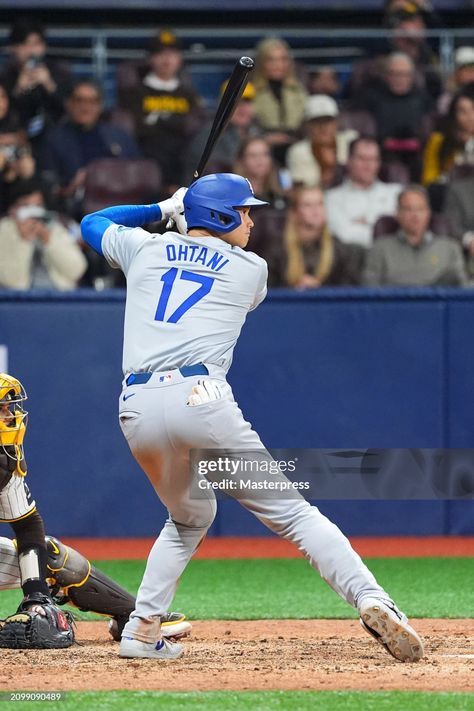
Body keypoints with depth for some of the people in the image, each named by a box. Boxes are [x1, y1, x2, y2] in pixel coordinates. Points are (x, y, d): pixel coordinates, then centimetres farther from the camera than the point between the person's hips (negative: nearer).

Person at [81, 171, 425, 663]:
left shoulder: (145, 248, 22)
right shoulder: (250, 270, 15)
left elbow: (92, 223, 41)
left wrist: (161, 210, 45)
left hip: (136, 408, 4)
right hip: (200, 397, -4)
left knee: (190, 516, 27)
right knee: (290, 511, -4)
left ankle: (141, 629, 17)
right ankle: (371, 599, -21)